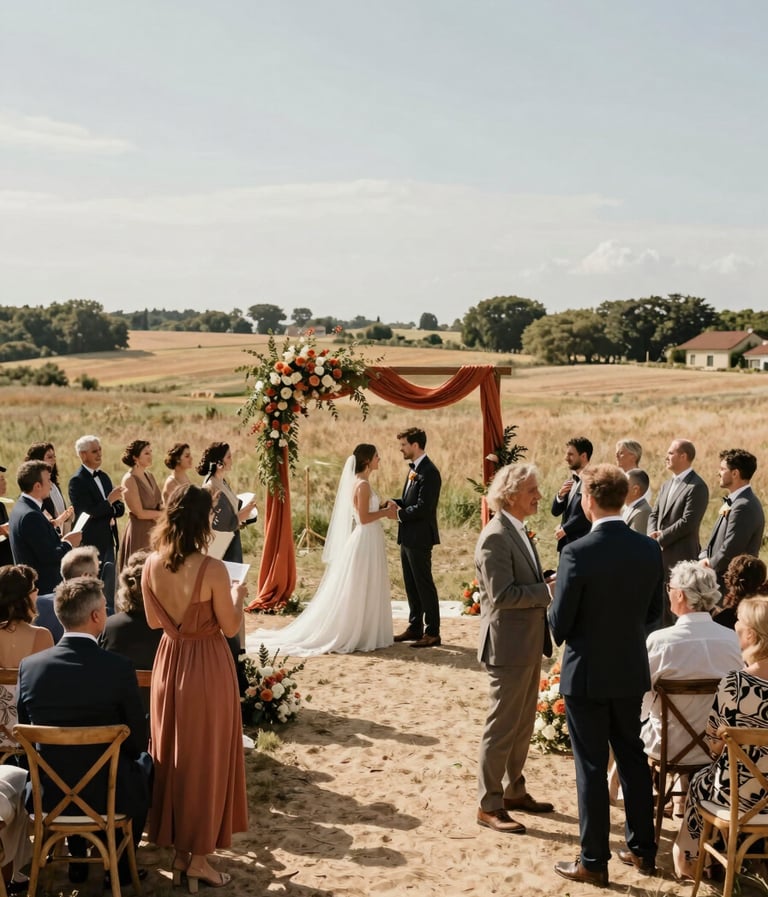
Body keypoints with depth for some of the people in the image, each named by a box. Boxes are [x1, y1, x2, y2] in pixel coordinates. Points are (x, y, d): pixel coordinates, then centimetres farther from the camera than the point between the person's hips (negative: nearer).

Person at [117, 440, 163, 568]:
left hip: (153, 531, 7)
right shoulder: (129, 480, -13)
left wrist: (163, 508, -10)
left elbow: (159, 503, 12)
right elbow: (139, 513, -15)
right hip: (139, 532, -7)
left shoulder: (149, 475, 9)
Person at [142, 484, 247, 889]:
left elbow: (154, 620, 6)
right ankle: (199, 856, 15)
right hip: (207, 667, -5)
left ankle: (179, 850, 27)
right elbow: (230, 627, -12)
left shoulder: (152, 565, -5)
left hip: (169, 664, 5)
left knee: (173, 755, 17)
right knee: (207, 758, 8)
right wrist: (237, 595, 5)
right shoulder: (212, 569, -21)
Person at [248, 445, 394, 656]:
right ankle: (354, 636, 4)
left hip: (367, 541, 10)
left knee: (358, 591, 14)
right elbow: (364, 518, -22)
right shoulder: (363, 484, -17)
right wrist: (385, 512, -12)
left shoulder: (359, 482, 12)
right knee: (359, 591, -2)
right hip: (366, 541, -10)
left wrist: (381, 508, 8)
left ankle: (354, 633, 20)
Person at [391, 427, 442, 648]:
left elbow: (423, 507, -23)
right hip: (408, 537, 10)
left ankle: (432, 633, 5)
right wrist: (396, 502, 1)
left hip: (419, 537, -10)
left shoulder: (428, 472, -18)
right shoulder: (415, 469, 13)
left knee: (424, 584, -2)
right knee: (411, 585, 15)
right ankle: (415, 627, 26)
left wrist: (399, 514, -14)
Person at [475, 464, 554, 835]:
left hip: (529, 643, 10)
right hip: (509, 645, -10)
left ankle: (513, 790, 32)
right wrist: (549, 591, -21)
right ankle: (488, 805, 11)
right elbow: (502, 595, -25)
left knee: (523, 725, 18)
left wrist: (549, 587, 1)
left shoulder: (518, 531, 11)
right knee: (502, 727, 0)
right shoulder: (495, 536, -20)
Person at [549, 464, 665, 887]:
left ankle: (594, 862, 14)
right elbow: (654, 614, 5)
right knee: (634, 759, 18)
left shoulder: (578, 553, -21)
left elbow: (559, 622, -15)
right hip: (632, 672, 5)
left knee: (591, 768, 5)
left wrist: (564, 636, 7)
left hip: (587, 674, -5)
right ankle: (642, 849, 28)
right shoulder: (650, 550, -5)